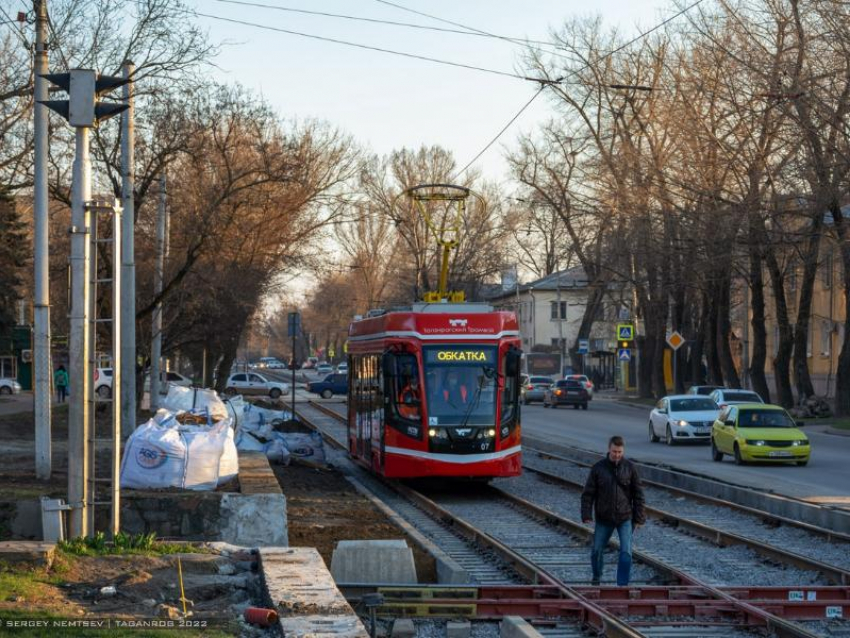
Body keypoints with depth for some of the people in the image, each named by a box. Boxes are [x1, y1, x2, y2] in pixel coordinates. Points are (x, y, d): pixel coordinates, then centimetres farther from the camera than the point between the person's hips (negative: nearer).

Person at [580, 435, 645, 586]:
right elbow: (588, 493, -3)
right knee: (597, 551, 10)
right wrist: (587, 515, -11)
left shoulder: (630, 468, -4)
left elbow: (638, 494, 1)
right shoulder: (598, 468, -5)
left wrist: (638, 518, -1)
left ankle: (622, 584, -3)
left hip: (625, 518, -1)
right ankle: (596, 577, 36)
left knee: (626, 552, -11)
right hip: (603, 519, 1)